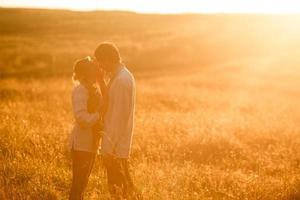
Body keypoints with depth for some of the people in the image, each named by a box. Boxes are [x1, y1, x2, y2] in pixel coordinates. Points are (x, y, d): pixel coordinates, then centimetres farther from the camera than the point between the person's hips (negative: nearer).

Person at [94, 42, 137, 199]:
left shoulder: (121, 80, -20)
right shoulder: (124, 75, 11)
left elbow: (119, 116, -22)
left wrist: (108, 146, -20)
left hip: (115, 144, -10)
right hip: (121, 142, 10)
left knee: (115, 186, -2)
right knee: (122, 180, 18)